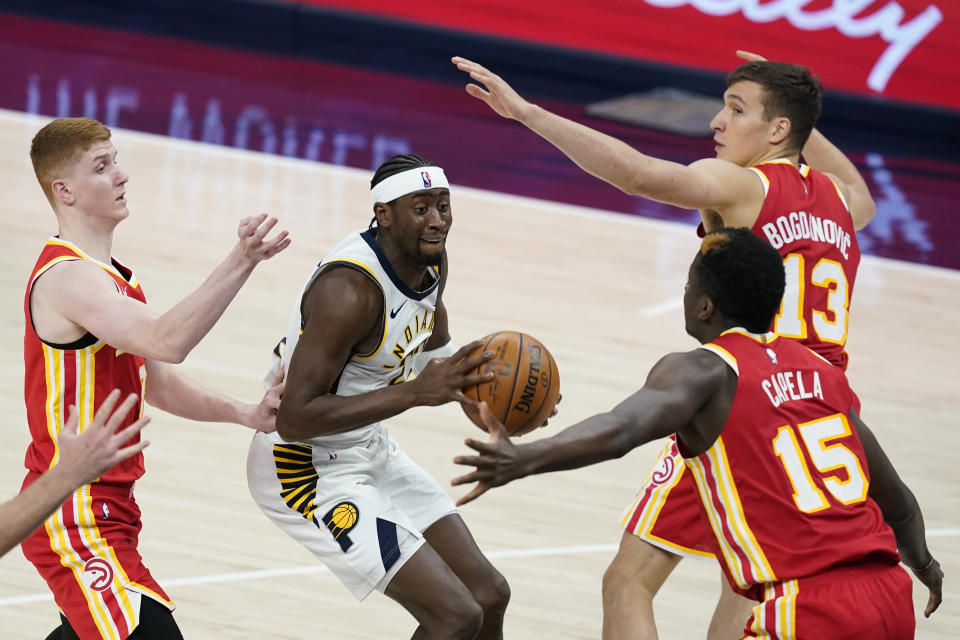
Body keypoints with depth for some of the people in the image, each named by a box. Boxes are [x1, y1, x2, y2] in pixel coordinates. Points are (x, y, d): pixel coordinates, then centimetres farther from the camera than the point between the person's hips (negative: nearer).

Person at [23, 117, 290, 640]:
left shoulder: (109, 275, 14)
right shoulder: (67, 277, -20)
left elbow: (156, 381, 17)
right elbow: (166, 341, -35)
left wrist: (243, 414, 3)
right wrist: (241, 262, -43)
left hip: (106, 506, 11)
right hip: (76, 519, -11)